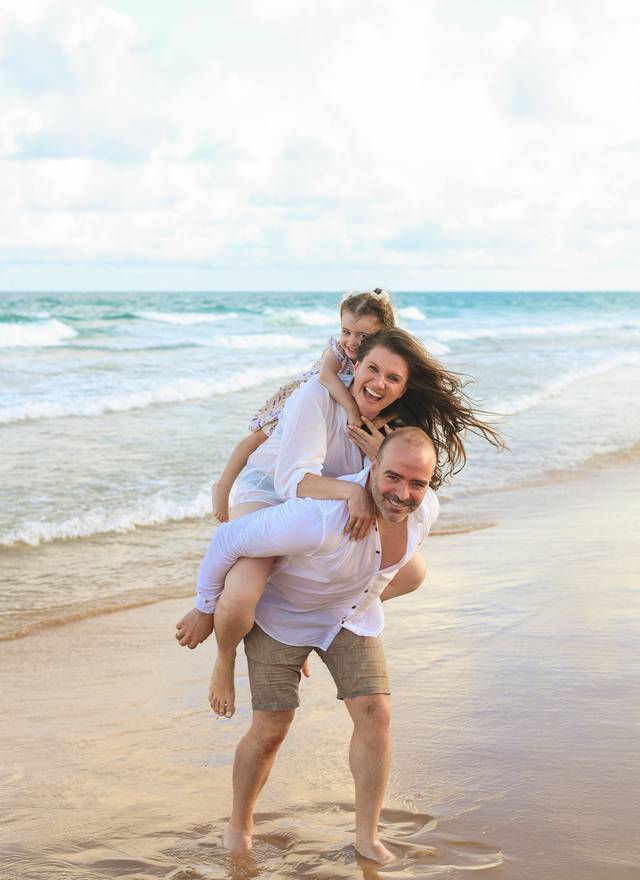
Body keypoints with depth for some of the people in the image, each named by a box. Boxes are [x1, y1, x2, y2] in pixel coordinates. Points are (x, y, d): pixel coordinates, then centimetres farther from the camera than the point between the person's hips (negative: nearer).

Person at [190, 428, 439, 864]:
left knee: (375, 714, -8)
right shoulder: (321, 518, -42)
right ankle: (239, 825, 24)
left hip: (353, 615, 5)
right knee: (271, 730, -3)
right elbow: (230, 540, -29)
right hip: (283, 613, -5)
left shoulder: (425, 508, -21)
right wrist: (206, 608, -15)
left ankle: (368, 836, 8)